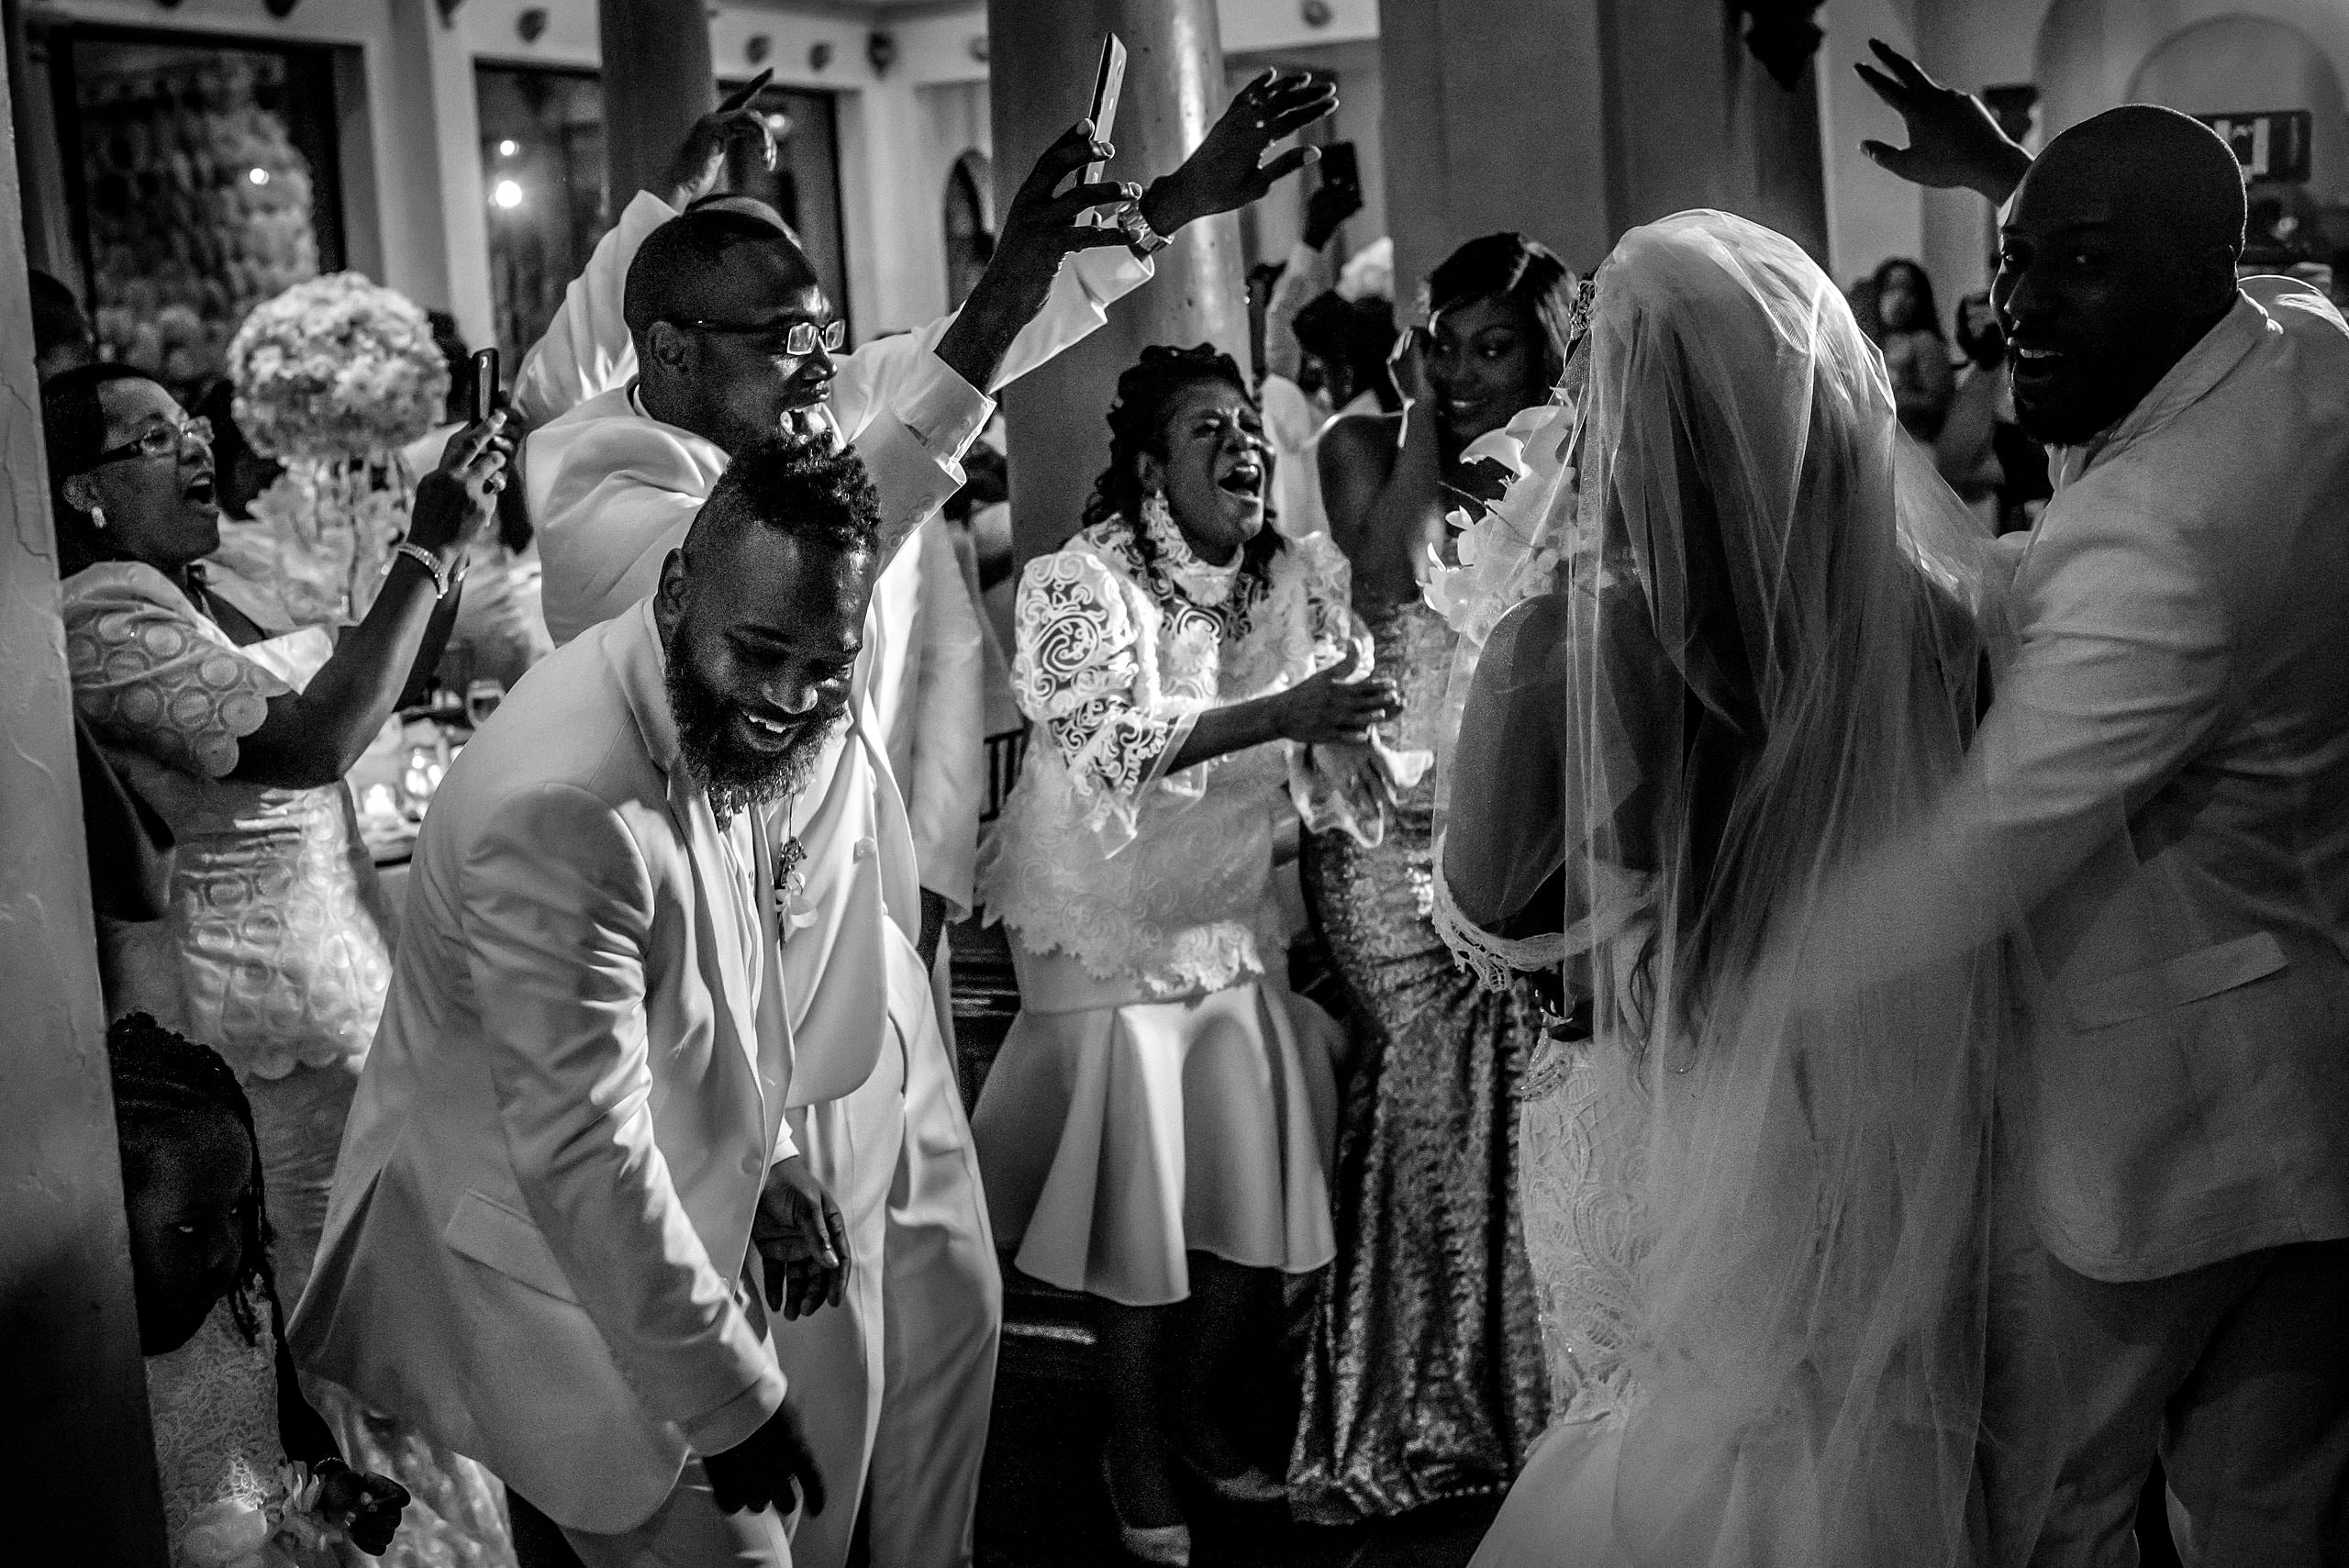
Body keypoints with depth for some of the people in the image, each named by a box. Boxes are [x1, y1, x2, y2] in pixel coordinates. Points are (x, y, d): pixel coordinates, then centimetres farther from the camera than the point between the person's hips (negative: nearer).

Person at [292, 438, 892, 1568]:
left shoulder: (710, 716, -2)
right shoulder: (564, 808, -33)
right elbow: (582, 1156, -31)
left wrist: (766, 1156, 8)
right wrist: (728, 1395, -23)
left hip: (632, 1226, 9)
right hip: (543, 1277, -9)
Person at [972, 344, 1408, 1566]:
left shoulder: (1294, 580, -1)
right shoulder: (1080, 583, -17)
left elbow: (1335, 768, 4)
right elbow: (1114, 738, -30)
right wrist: (1281, 714, -37)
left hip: (1235, 921, 5)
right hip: (1109, 927, -5)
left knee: (1262, 1178, 8)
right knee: (1142, 1191, 0)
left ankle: (1202, 1411, 31)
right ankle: (1136, 1453, 20)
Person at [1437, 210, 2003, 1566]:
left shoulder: (1558, 654, -23)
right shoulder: (1939, 621, -15)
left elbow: (1485, 921, -8)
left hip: (1670, 1148, -2)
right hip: (1895, 1149, 3)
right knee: (1874, 1459, 24)